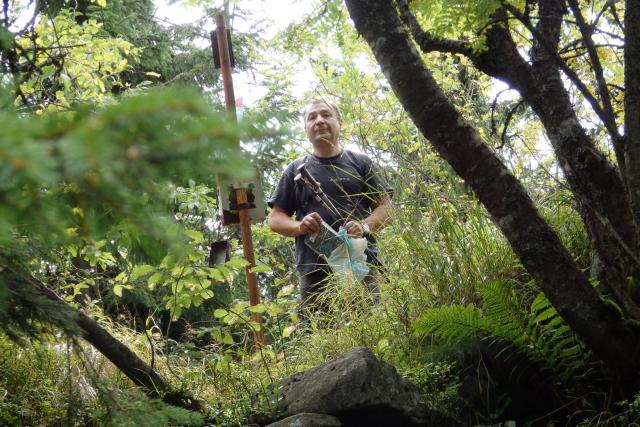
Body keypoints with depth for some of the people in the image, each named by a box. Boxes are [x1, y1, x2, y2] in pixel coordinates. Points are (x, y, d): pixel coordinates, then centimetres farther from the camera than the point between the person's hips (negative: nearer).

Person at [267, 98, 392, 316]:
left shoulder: (361, 163, 15)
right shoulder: (296, 170, 17)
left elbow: (385, 206, 11)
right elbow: (275, 218, 14)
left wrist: (365, 225, -10)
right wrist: (299, 226, -8)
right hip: (314, 272, 1)